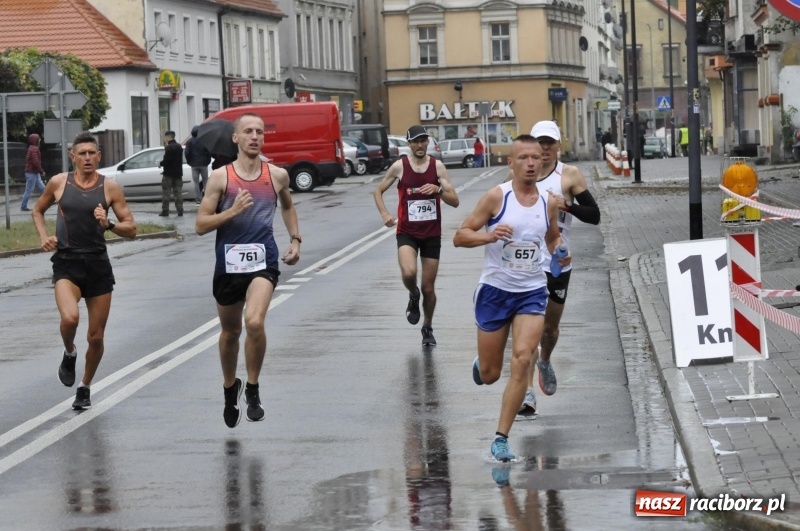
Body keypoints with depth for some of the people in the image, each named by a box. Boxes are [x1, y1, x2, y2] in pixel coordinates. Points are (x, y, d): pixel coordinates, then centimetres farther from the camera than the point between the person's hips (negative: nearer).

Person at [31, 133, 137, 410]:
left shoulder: (109, 187, -1)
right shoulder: (58, 183, 1)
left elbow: (131, 228, 1)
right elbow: (38, 211, 18)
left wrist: (108, 224, -18)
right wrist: (44, 236, 1)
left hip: (98, 264, 1)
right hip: (67, 263, -1)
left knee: (96, 337, 6)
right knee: (69, 318, -29)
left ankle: (85, 387, 31)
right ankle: (69, 353, 6)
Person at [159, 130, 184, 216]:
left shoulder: (169, 148, -15)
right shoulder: (179, 147, 12)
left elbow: (167, 160, -22)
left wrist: (161, 164, -2)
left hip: (169, 173, -7)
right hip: (178, 173, 7)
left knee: (166, 193, -1)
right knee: (178, 192, 6)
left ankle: (165, 211, -1)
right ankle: (180, 210, 1)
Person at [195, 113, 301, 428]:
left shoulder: (278, 175, 3)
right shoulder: (220, 177, -4)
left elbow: (288, 206, 25)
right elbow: (200, 225, -6)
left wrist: (295, 239, 15)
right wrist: (232, 211, -19)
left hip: (263, 261, -1)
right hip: (228, 263, 1)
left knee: (254, 323, -25)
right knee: (230, 331, 16)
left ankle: (253, 391, -6)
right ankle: (230, 389, 42)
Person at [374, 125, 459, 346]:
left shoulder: (437, 166, -1)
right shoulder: (399, 166, -3)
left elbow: (454, 201, -3)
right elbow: (378, 191, 10)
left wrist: (438, 190, -22)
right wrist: (385, 214, -4)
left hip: (432, 234, 1)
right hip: (407, 232, -1)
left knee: (428, 288, 6)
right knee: (408, 273, -28)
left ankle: (427, 328, 30)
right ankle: (413, 296, 9)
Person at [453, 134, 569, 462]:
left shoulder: (549, 203, 3)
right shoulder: (497, 196, -9)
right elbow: (460, 236, -9)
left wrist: (560, 253, 0)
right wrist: (489, 236, -28)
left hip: (532, 291, 2)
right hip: (495, 290, -2)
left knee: (522, 359, -18)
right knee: (489, 374, 6)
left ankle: (501, 439, -12)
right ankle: (480, 363, 47)